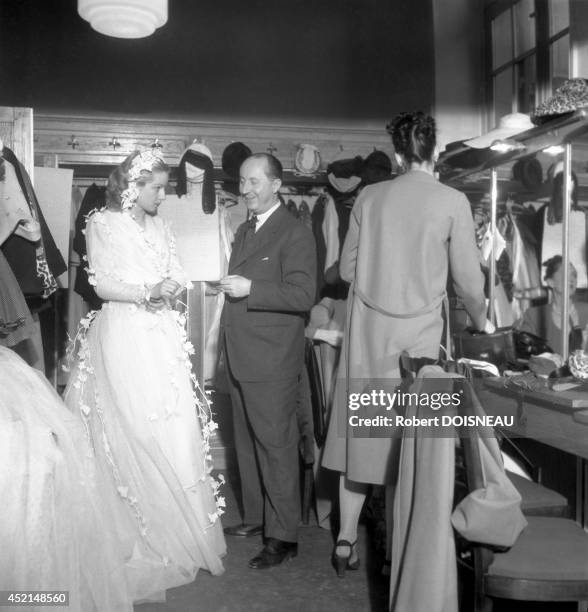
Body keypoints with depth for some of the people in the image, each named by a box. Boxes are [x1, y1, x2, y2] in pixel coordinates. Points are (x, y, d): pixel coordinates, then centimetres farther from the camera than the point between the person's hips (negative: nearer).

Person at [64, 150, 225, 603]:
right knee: (132, 432, -4)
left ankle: (180, 530, 14)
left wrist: (169, 287, -10)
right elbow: (102, 284, -6)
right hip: (124, 339, -5)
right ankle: (141, 533, 9)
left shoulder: (159, 226, 16)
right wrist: (147, 292, -17)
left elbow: (178, 276, 12)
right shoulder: (102, 224, 0)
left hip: (162, 338, 5)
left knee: (175, 428, 2)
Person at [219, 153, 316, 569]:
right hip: (241, 359, 9)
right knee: (247, 442, 17)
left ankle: (283, 536, 9)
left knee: (276, 444, -2)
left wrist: (250, 290, -22)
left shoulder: (295, 234, -10)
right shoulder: (244, 231, 18)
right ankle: (255, 517, 32)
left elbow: (303, 295, -19)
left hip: (273, 362, -9)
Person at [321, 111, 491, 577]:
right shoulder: (452, 201, -6)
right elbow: (468, 278, -1)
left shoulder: (369, 197, 3)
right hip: (417, 335, -3)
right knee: (407, 443, 8)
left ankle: (346, 540, 20)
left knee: (360, 433, 11)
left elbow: (347, 269, 8)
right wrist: (480, 321, 17)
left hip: (366, 332, 3)